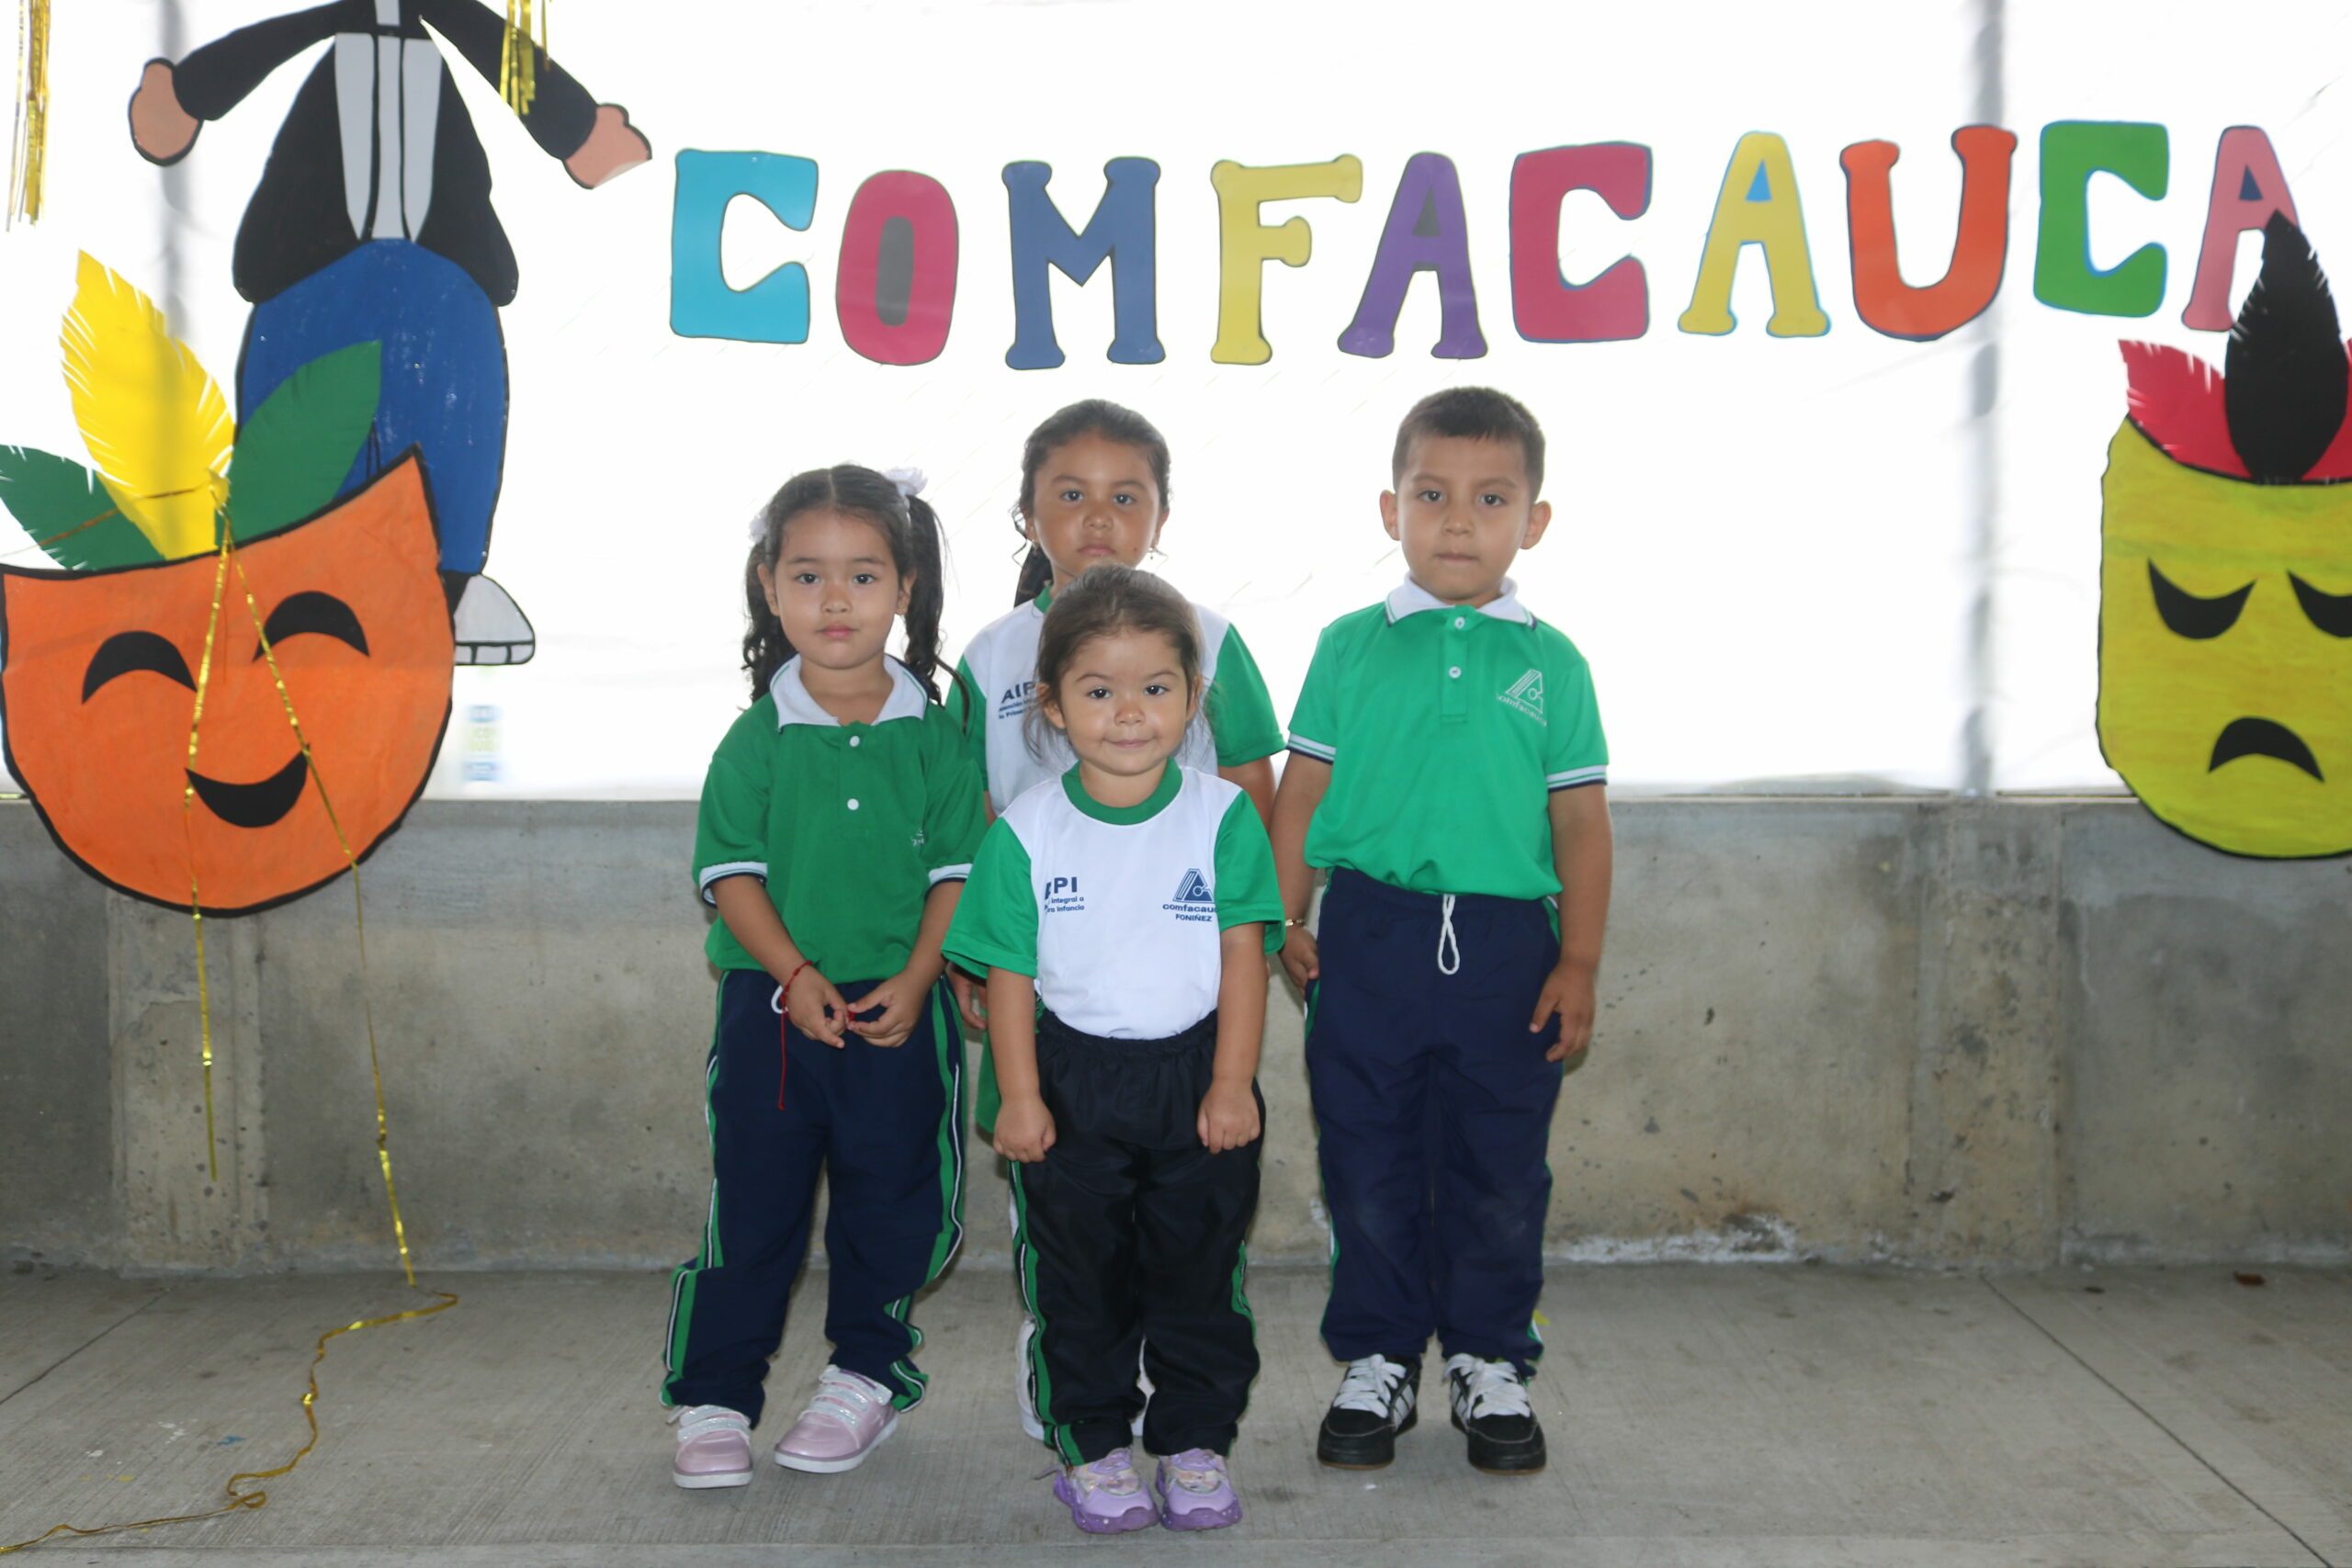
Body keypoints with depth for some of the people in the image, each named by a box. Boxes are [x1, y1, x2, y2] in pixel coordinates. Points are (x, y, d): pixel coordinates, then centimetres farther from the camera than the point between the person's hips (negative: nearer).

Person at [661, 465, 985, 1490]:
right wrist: (796, 974, -16)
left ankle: (868, 1376, 29)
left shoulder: (931, 736, -1)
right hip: (771, 1007, -1)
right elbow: (731, 871, -5)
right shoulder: (758, 738, -3)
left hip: (900, 1011, 1)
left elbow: (958, 870, -1)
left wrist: (912, 981, -11)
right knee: (752, 1202, 4)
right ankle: (713, 1401, 15)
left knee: (889, 1202, 10)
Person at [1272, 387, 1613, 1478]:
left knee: (1500, 1171, 9)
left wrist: (1578, 963, 0)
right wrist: (1285, 921, 0)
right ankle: (1377, 1360, 24)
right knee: (1368, 1168, 8)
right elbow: (1303, 791, 6)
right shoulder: (1351, 646, 4)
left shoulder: (1552, 663, 4)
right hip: (1371, 936, 0)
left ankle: (1489, 1363, 26)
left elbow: (1580, 820, 4)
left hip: (1506, 945, 0)